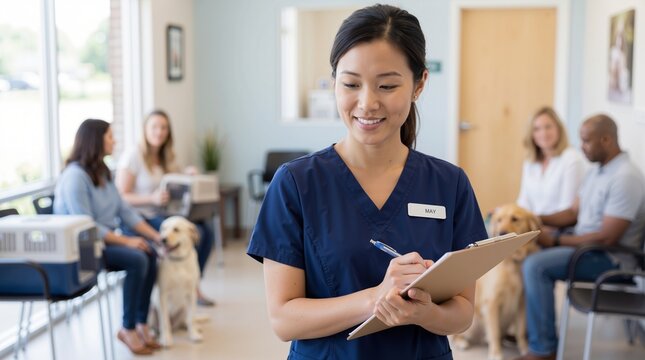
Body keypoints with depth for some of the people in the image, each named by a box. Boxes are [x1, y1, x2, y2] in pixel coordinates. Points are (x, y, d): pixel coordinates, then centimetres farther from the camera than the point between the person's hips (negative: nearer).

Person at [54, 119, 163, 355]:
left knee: (151, 253, -15)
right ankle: (128, 329, -13)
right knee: (136, 259, -26)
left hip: (106, 239, 8)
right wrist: (126, 241, -23)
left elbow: (124, 210, 9)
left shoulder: (102, 172, 11)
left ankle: (141, 324, -10)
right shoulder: (75, 176, -17)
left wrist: (156, 235, -3)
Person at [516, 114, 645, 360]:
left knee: (535, 266, -25)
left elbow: (607, 238, -26)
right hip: (587, 245, 10)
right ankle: (523, 324, 15)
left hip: (610, 258, -10)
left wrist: (557, 240, -19)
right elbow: (573, 213, 14)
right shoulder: (598, 171, 9)